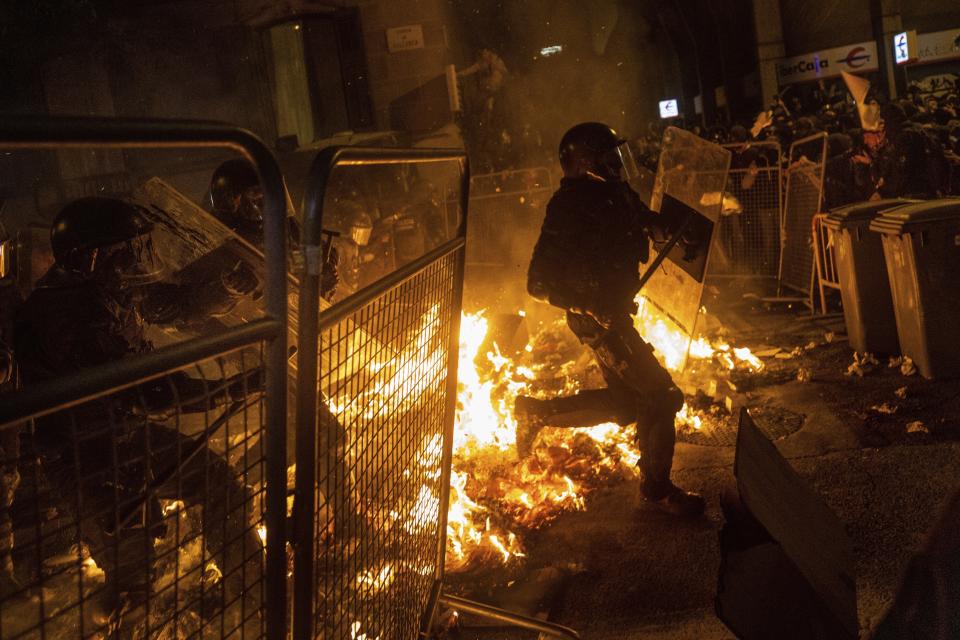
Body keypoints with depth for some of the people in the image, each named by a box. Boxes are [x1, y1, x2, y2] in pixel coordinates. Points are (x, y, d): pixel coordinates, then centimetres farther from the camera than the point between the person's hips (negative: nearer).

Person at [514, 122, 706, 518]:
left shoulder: (614, 195, 6)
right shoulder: (572, 204, -19)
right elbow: (540, 282, -22)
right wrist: (593, 306, -27)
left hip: (612, 312, 9)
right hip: (597, 319, -9)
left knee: (626, 401, 17)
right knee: (662, 396, -3)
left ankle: (536, 412, 25)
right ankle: (657, 488, 14)